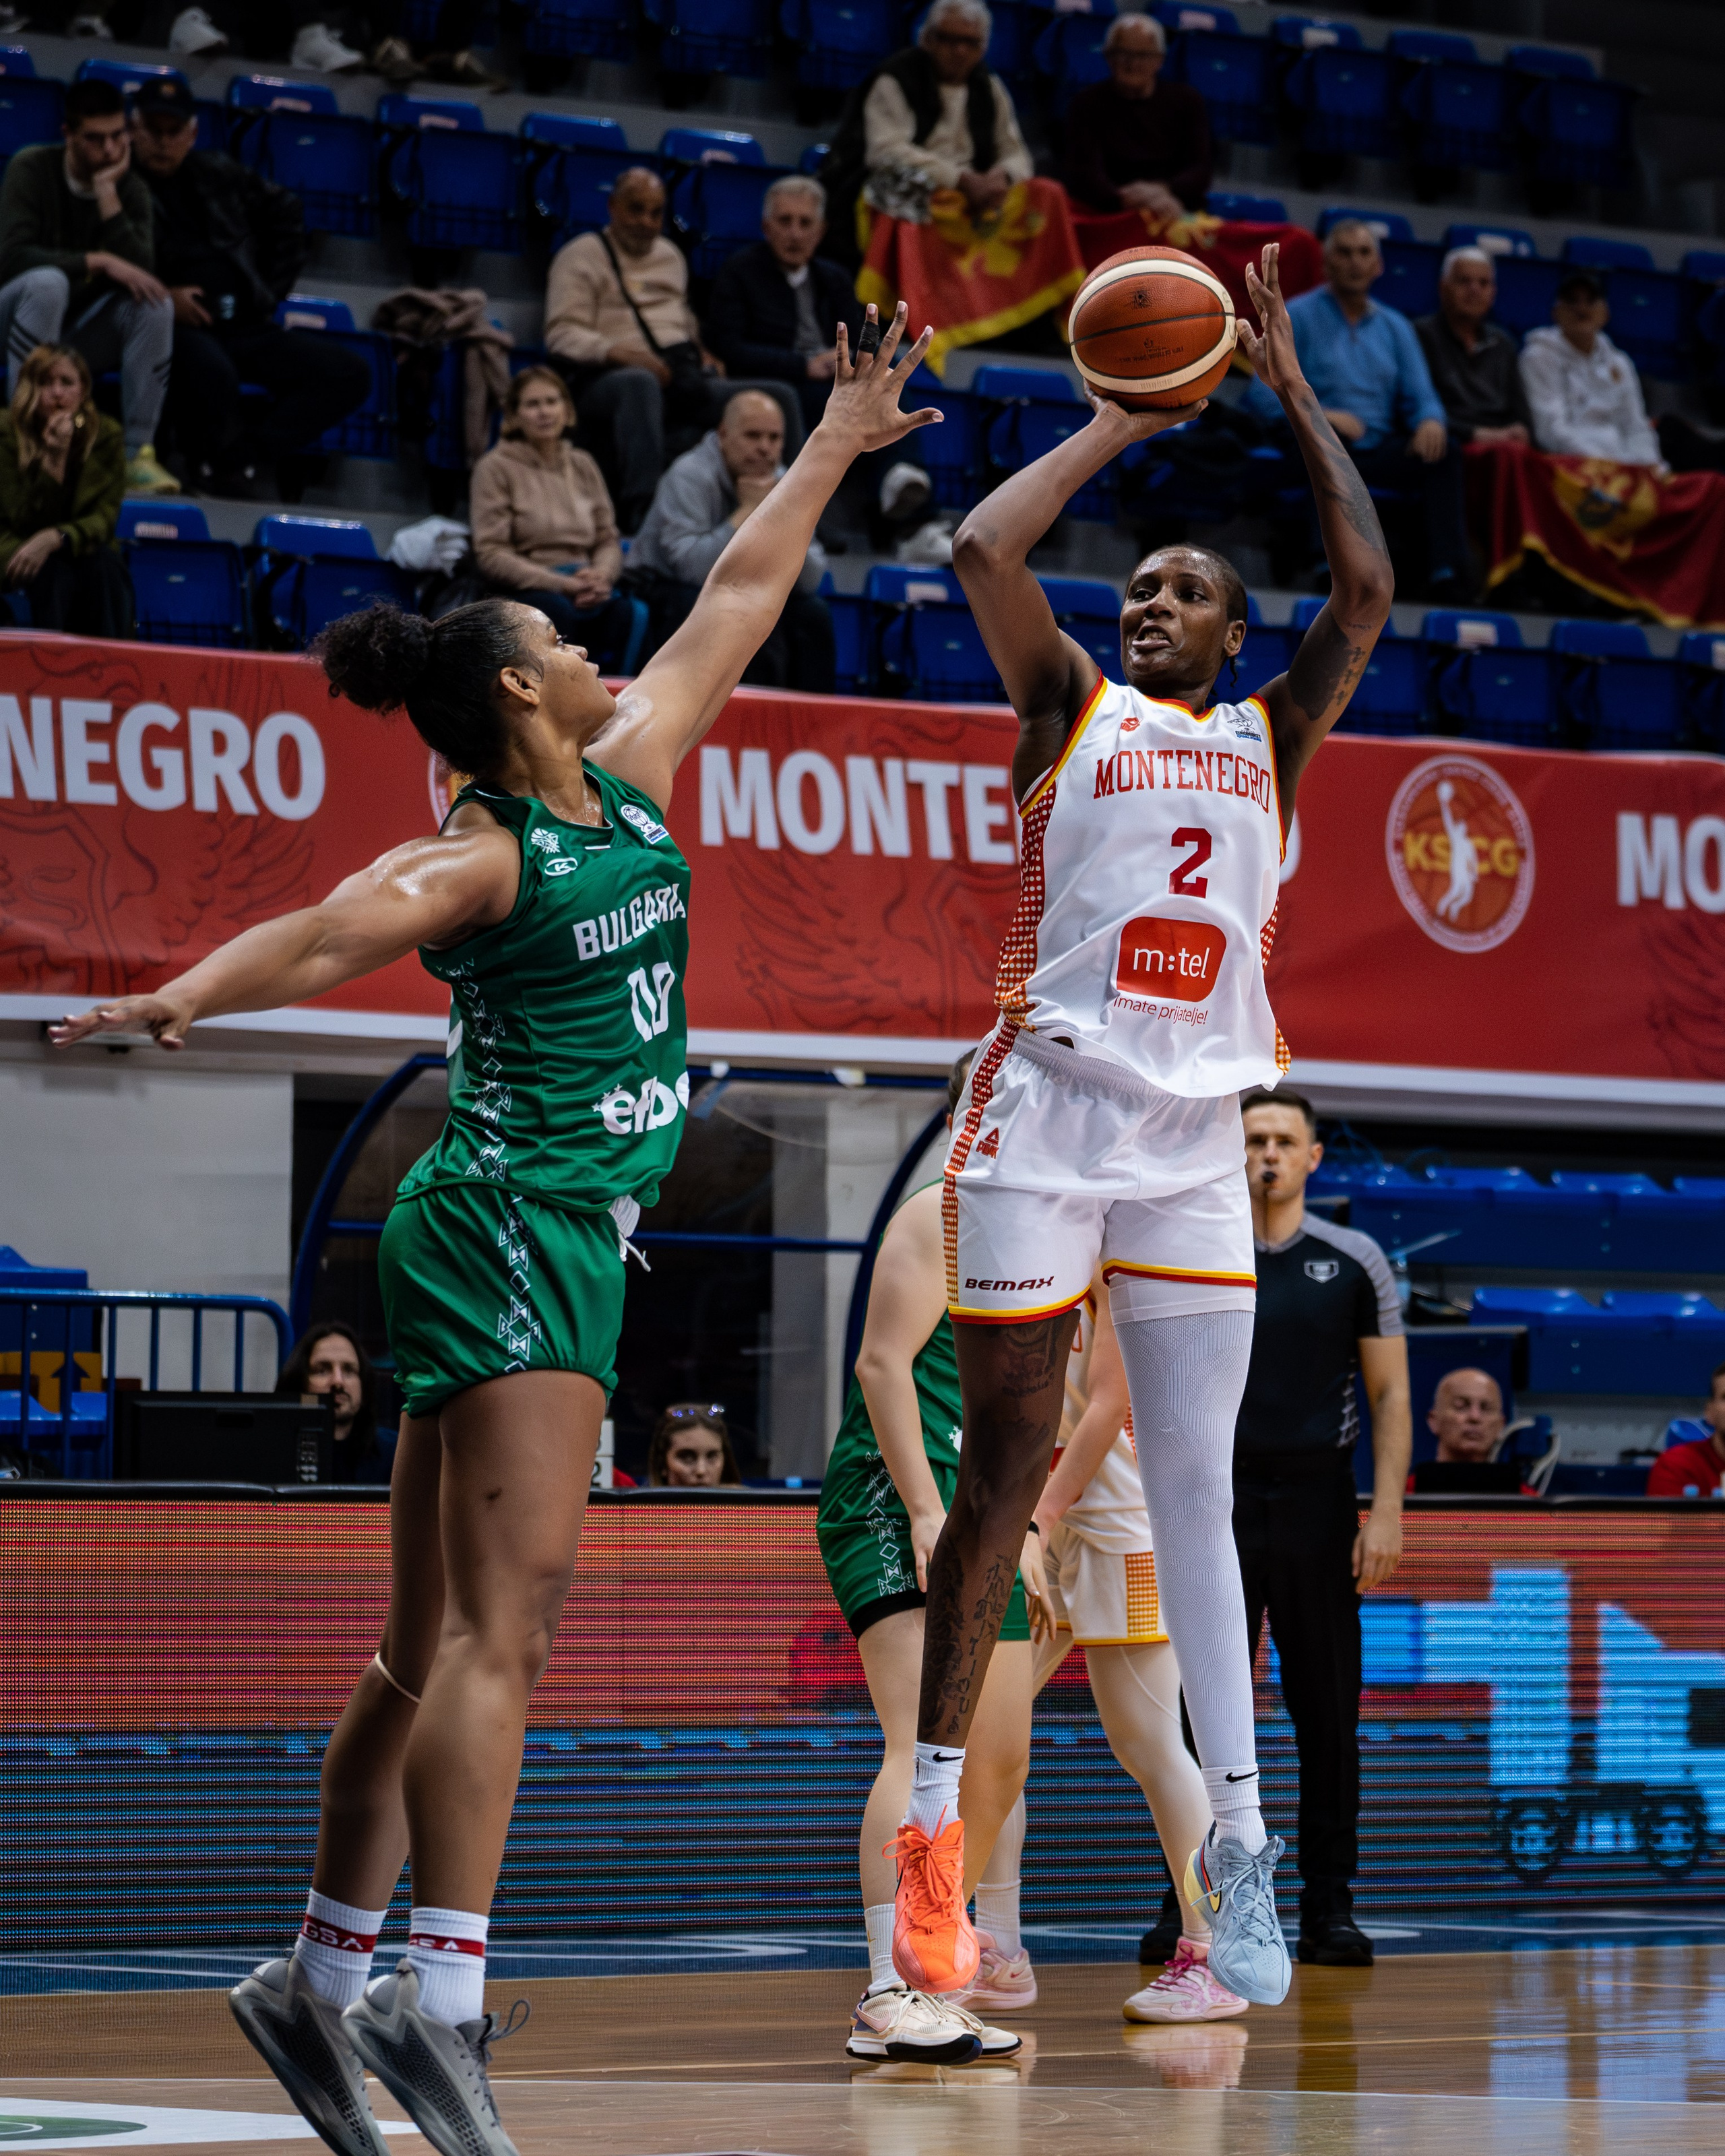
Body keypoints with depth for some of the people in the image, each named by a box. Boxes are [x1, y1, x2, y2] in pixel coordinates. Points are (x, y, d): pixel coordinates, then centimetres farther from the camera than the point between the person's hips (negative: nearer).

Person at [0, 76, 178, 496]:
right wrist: (99, 263, -29)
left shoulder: (131, 189, -4)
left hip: (84, 335, 3)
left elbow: (139, 273, -19)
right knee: (47, 283, -36)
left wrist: (107, 195, -23)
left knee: (156, 302, -24)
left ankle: (138, 451, -23)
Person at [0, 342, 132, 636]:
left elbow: (105, 519, -13)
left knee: (104, 564, -31)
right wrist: (53, 459, -29)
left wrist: (53, 539, -33)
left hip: (86, 552, 2)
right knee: (54, 570, -35)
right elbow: (24, 521, -17)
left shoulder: (106, 436, -5)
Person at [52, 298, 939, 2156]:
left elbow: (736, 600, 24)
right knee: (503, 1617, -17)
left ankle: (321, 1981, 14)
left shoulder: (631, 781, 13)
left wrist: (835, 447, 32)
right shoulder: (484, 862, -10)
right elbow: (327, 933, -28)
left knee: (439, 1641, 9)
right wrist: (176, 998, -47)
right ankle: (439, 1995, -24)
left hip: (563, 1244, 9)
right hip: (508, 1226, -9)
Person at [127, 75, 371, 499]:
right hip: (175, 327, -6)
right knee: (211, 370, -42)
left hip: (244, 326, 6)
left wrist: (270, 292, 22)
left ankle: (251, 451, -18)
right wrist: (163, 298, -18)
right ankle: (218, 457, -10)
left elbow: (285, 213, 32)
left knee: (349, 373, -11)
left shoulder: (216, 175, 19)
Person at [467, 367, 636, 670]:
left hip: (585, 591, 4)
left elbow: (608, 540, 20)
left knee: (621, 609, -32)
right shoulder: (496, 468, 5)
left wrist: (602, 575, -6)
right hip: (524, 591, -4)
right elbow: (490, 555, -3)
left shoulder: (582, 466, 21)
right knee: (560, 609, -39)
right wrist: (562, 584, -14)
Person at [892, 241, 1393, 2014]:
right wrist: (1123, 426, 3)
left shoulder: (1267, 739, 16)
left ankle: (1237, 1836, 0)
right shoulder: (1071, 707, 9)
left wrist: (1291, 393, 3)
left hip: (1195, 1141, 2)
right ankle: (931, 1823, 5)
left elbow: (1367, 591, 2)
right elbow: (984, 547, -7)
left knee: (1196, 1488, 1)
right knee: (1004, 1472, -1)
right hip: (1044, 1118, -2)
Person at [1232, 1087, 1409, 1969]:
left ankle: (1329, 1908, 7)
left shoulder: (1354, 1262, 6)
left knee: (1329, 1715, 1)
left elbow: (1389, 1394, 6)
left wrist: (1386, 1512, -4)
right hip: (1218, 1507, 0)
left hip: (1318, 1507, 0)